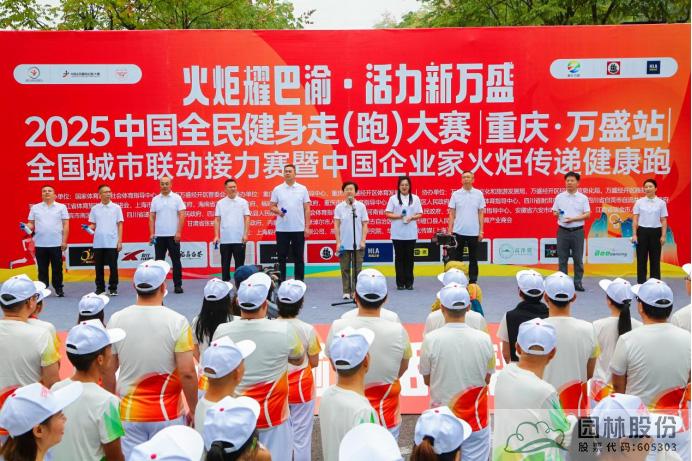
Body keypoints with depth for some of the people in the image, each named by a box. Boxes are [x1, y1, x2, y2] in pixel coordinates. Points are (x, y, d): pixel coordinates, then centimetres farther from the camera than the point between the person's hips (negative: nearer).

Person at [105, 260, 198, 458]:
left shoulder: (116, 320, -4)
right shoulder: (177, 322, -13)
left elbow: (108, 372, 3)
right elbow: (187, 374, -14)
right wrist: (194, 411, -1)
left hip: (128, 414, 2)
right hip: (168, 415, -2)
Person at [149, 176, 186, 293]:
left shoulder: (177, 198, -2)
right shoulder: (155, 199, 7)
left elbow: (182, 215, -6)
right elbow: (151, 217, 7)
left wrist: (178, 232, -13)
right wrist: (152, 233, -2)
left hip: (173, 235, -2)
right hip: (159, 236, 3)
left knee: (176, 261, 2)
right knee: (159, 261, 6)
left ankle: (177, 285, 8)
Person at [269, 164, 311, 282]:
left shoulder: (302, 189, 3)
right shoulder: (277, 189, 4)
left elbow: (307, 209, 3)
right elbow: (271, 206, 6)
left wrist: (307, 227, -3)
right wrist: (278, 211, -17)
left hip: (299, 229, 0)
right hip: (282, 229, 0)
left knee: (298, 257, 6)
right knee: (281, 257, 5)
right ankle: (281, 281, 12)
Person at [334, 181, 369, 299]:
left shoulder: (361, 206, 0)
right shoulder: (339, 207, 1)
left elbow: (365, 225, 1)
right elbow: (336, 226, 1)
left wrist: (363, 241, -7)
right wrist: (338, 242, -5)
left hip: (358, 244, 0)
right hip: (344, 244, 1)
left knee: (357, 269, 3)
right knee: (345, 269, 5)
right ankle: (346, 292, 13)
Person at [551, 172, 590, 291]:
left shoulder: (583, 198, 1)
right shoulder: (559, 197, 5)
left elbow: (587, 214, -3)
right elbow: (554, 212, 9)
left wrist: (573, 219, -16)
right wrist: (556, 214, -15)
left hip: (577, 231, -1)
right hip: (563, 231, 1)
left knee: (578, 258, 4)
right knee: (562, 258, 5)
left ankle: (578, 282, 13)